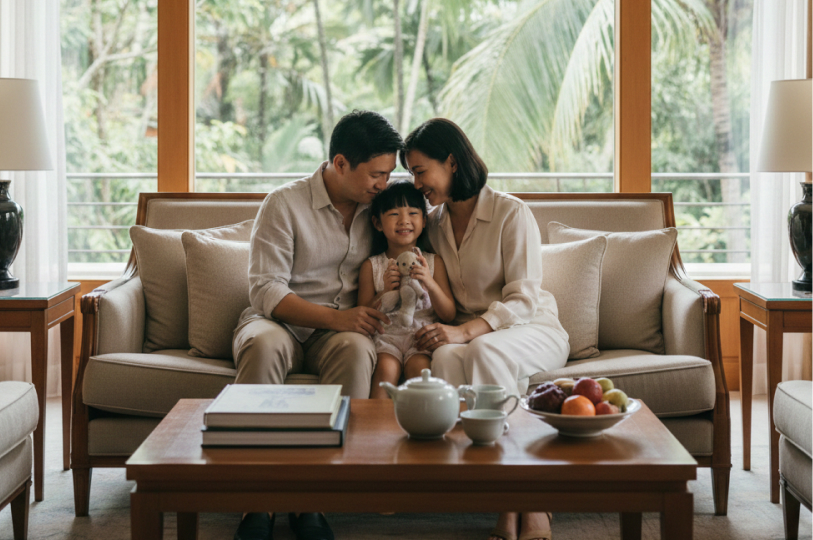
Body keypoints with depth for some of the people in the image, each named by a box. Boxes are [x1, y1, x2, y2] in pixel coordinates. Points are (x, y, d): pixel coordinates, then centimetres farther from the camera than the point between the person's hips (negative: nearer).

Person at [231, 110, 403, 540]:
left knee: (356, 349, -35)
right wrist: (335, 317, -25)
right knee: (263, 346, -39)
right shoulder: (285, 204, -6)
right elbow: (265, 291, -13)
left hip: (341, 329, 3)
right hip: (279, 322, -2)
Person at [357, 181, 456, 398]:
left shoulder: (434, 263, 9)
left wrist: (430, 284, -12)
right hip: (386, 337, 0)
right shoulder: (371, 266, 8)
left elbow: (449, 315, 5)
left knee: (419, 366, -31)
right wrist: (385, 292, -11)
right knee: (386, 368, -31)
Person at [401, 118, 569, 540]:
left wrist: (466, 331, -30)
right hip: (468, 334, 4)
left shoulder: (511, 212, -7)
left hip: (533, 329, -4)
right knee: (446, 358, -34)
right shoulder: (433, 223, 12)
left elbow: (523, 299, -15)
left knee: (485, 352, -39)